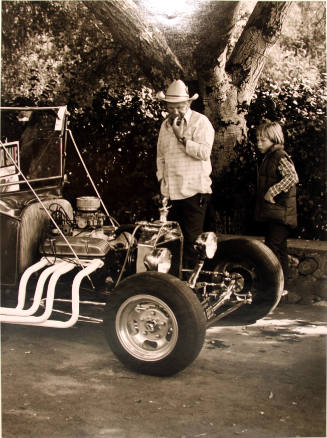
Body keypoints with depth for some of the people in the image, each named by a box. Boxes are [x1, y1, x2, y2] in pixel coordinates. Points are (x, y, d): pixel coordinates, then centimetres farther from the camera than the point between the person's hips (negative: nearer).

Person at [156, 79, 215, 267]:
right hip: (171, 193, 6)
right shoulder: (165, 125, 17)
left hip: (194, 191, -6)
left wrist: (182, 138, -15)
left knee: (191, 239, -4)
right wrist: (162, 181, 16)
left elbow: (204, 152, -16)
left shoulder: (200, 122, -4)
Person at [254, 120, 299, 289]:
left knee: (273, 249, -14)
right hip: (271, 213, 10)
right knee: (279, 250, 14)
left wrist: (272, 191, -25)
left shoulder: (280, 156, -13)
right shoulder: (268, 157, 16)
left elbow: (293, 177, -27)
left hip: (279, 213, -10)